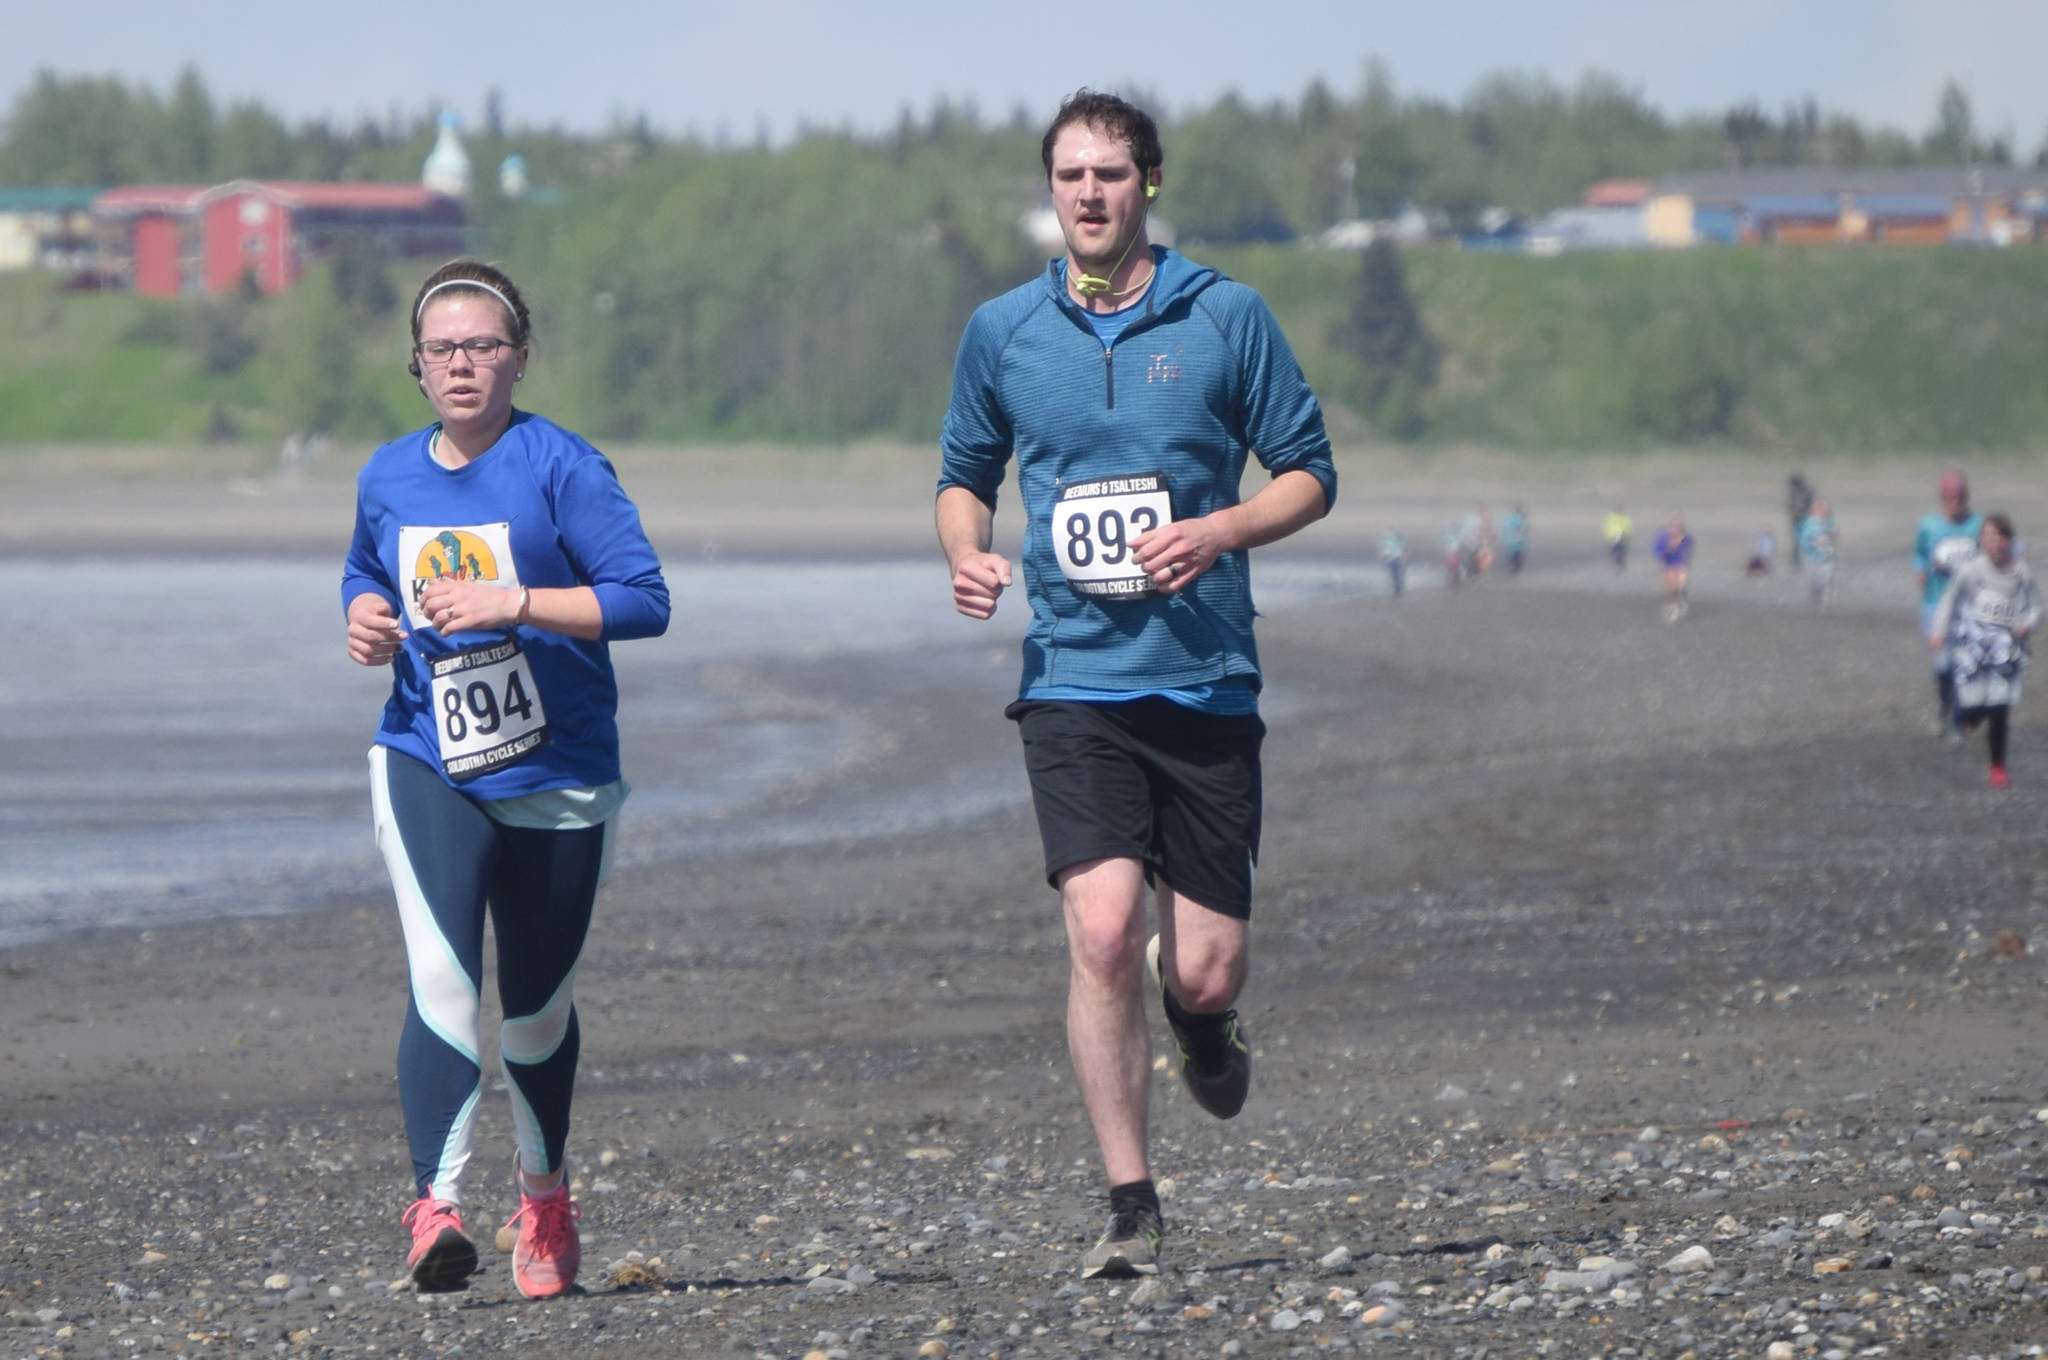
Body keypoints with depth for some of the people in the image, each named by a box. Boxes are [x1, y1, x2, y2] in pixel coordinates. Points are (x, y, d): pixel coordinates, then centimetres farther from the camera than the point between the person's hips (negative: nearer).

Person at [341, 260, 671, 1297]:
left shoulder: (559, 466, -8)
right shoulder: (389, 476, 6)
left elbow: (642, 600, -14)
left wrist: (513, 603, -23)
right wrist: (366, 621, 3)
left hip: (557, 775, -1)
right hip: (425, 765, 1)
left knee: (536, 1004, 12)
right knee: (442, 979, -19)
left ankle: (544, 1202, 34)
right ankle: (435, 1207, -27)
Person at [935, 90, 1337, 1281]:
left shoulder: (1228, 317, 1)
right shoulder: (1001, 332, 6)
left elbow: (1310, 475, 6)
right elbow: (967, 471, 20)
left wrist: (1220, 531, -12)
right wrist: (965, 549, -2)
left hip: (1208, 680, 0)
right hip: (1073, 680, 0)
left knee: (1206, 972, -1)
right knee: (1102, 934, -17)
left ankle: (1200, 1017, 39)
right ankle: (1133, 1211, -8)